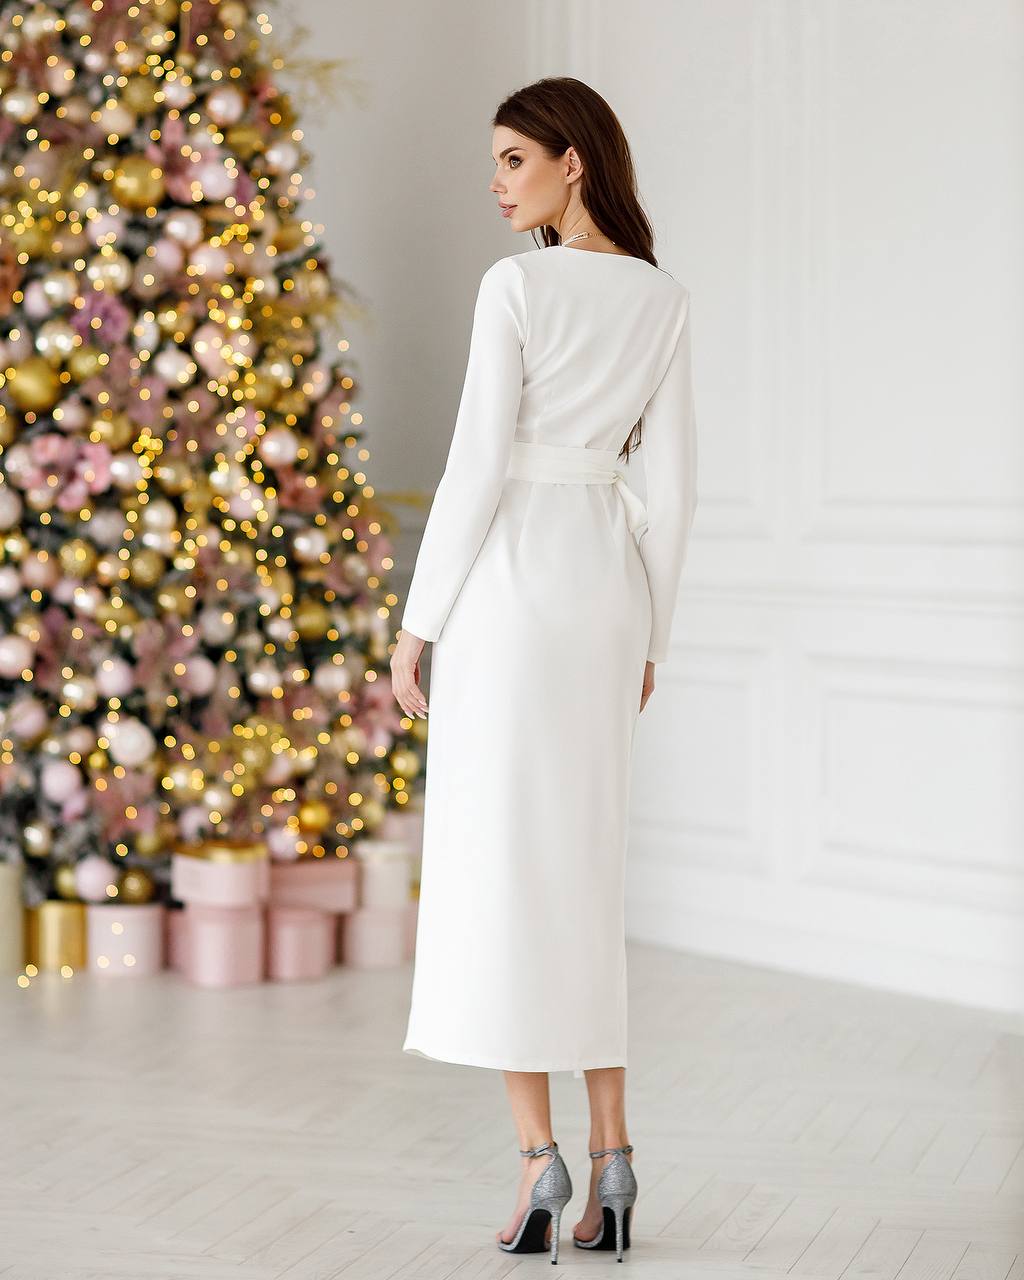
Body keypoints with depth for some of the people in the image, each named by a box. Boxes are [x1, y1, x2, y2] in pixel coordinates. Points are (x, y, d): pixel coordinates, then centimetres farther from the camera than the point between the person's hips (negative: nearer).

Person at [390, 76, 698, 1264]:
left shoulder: (516, 287, -10)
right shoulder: (665, 301, 8)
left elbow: (477, 464, -13)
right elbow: (673, 482, 8)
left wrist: (417, 622, -7)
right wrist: (649, 633, 15)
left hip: (511, 578, -6)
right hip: (608, 582, 6)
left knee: (498, 860, 0)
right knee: (581, 865, 11)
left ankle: (538, 1153, -6)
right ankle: (610, 1156, 5)